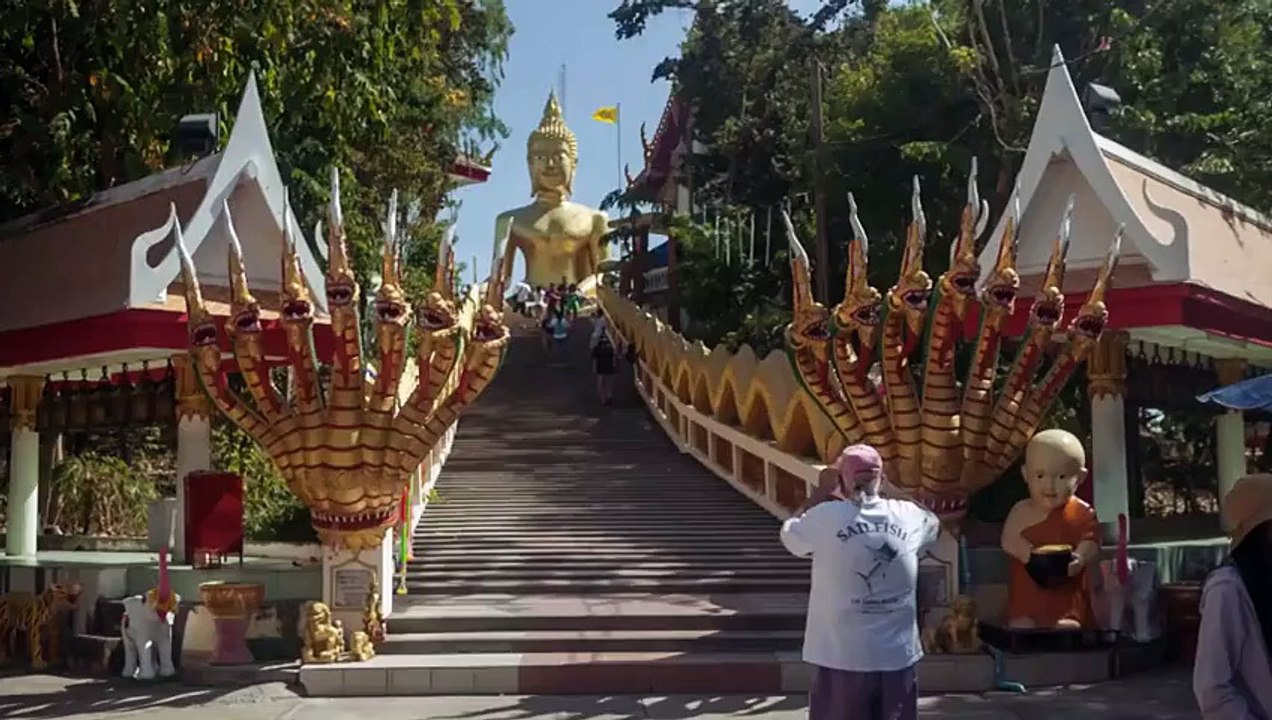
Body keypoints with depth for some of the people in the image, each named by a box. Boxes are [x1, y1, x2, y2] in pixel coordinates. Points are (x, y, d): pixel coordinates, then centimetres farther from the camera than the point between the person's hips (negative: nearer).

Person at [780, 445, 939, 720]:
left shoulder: (826, 517, -11)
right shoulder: (907, 516, -1)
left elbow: (789, 534, 11)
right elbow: (934, 524, 24)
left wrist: (820, 492, 19)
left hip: (842, 658, -2)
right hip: (897, 656, 3)